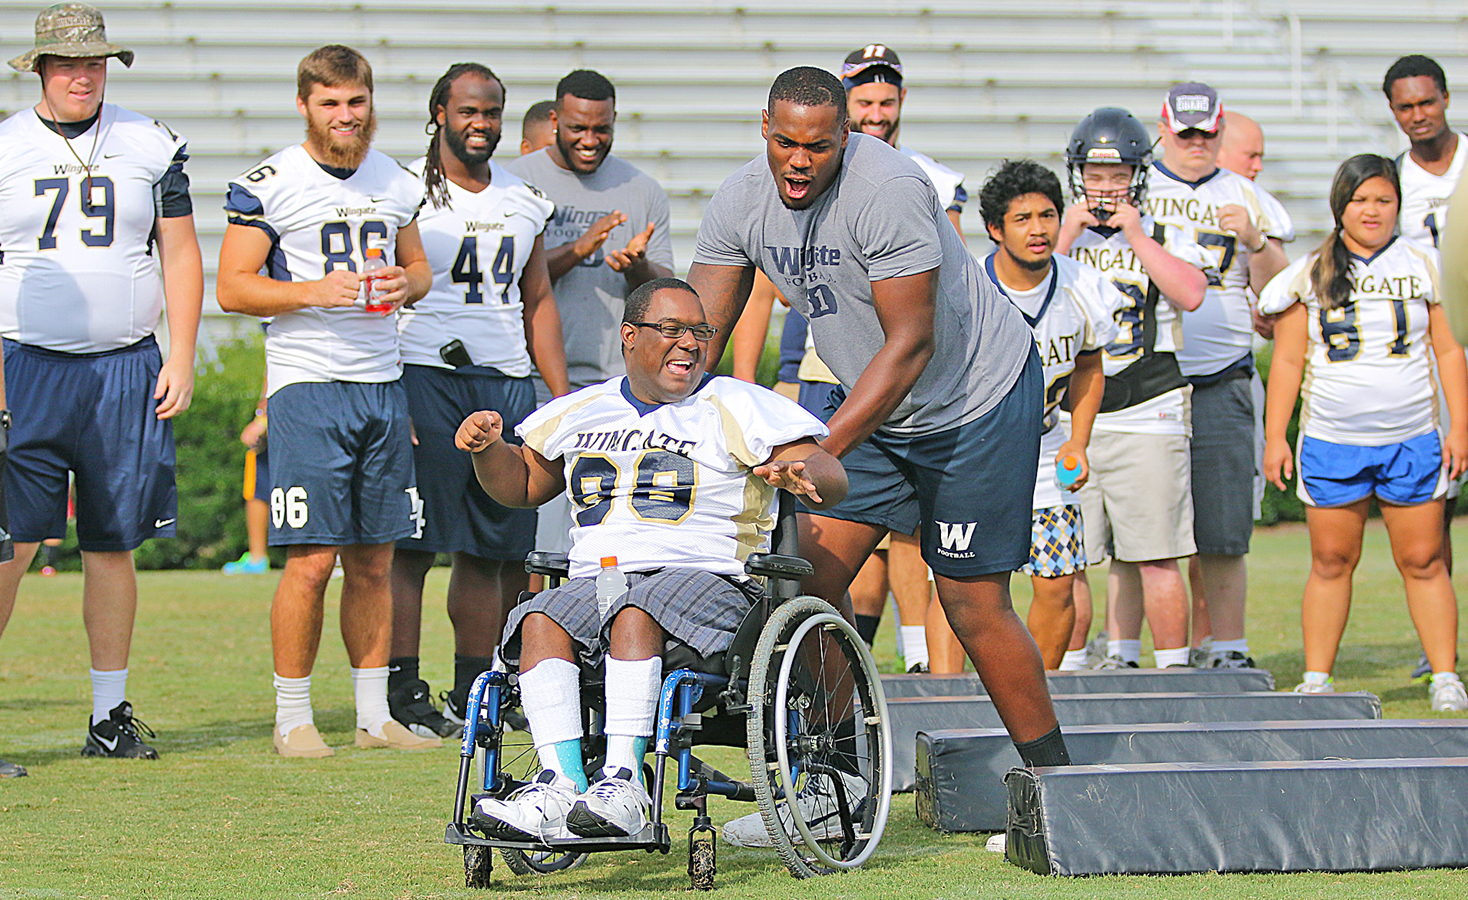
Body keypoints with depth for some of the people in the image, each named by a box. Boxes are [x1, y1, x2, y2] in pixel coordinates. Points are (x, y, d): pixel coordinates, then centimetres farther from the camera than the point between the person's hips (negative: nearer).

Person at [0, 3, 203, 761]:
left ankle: (110, 713, 14)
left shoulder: (151, 147, 8)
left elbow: (180, 256, 10)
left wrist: (181, 359, 0)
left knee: (113, 546, 6)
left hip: (127, 368, 2)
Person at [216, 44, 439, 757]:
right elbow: (233, 287, -6)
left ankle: (374, 714, 15)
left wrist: (405, 283, 0)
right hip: (307, 384, -5)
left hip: (382, 387, 5)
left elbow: (419, 267, 23)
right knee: (312, 560, -9)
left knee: (375, 561, 8)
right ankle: (292, 718, 1)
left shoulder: (396, 183, 13)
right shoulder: (267, 184, -4)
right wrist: (316, 291, -19)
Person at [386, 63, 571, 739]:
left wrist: (561, 395, 13)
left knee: (491, 547, 5)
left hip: (507, 380, 5)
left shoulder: (524, 200, 16)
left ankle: (472, 690, 13)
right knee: (411, 544, -7)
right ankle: (403, 691, -5)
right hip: (422, 374, -5)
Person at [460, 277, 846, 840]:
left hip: (706, 577, -4)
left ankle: (623, 783, -46)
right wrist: (487, 448, 10)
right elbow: (521, 484, 33)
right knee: (540, 621, -29)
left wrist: (799, 474, -25)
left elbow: (832, 478, 0)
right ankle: (562, 784, -42)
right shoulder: (580, 413, 22)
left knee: (636, 616, -37)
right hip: (594, 578, 4)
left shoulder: (739, 408, 8)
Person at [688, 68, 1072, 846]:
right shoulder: (742, 202, -10)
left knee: (973, 604, -5)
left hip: (978, 395, -6)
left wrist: (822, 450, -36)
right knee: (809, 573, -5)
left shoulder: (888, 191, -30)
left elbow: (911, 342, -30)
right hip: (870, 402, 7)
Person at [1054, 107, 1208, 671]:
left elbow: (1191, 295, -12)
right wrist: (1067, 238, -8)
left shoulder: (1167, 239, 8)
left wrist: (1136, 237, -10)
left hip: (1146, 418, -2)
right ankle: (1068, 668, 13)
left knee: (1153, 559, -4)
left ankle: (1173, 667, 3)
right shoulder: (1059, 237, 12)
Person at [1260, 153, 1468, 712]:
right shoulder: (1311, 274, 6)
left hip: (1412, 443, 0)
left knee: (1422, 561, -1)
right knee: (1331, 560, 2)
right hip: (1331, 444, 0)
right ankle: (1316, 678, 8)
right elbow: (1288, 361, 7)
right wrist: (1275, 437, 2)